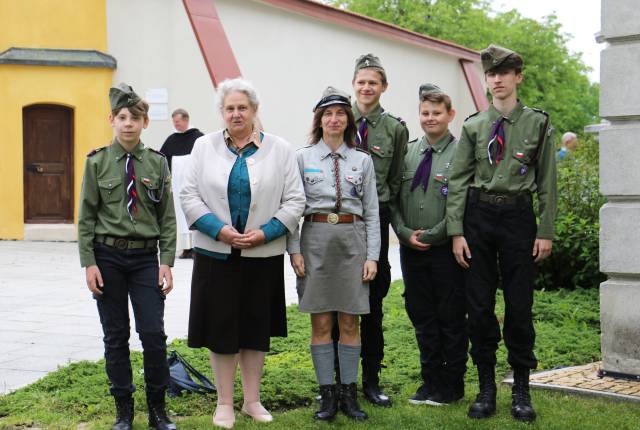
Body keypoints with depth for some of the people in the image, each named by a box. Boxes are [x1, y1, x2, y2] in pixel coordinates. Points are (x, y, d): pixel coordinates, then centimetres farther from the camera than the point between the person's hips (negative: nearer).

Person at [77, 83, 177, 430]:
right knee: (115, 335, 6)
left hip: (145, 257, 0)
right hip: (107, 257, 0)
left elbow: (168, 217, 4)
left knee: (154, 334, -4)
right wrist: (89, 263, -5)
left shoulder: (157, 163, 2)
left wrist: (167, 262, -3)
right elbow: (86, 216, 1)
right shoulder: (97, 162, 1)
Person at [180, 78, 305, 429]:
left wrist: (265, 232, -13)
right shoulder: (204, 146, 4)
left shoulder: (279, 149, 2)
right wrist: (219, 229, -12)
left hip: (263, 255, 0)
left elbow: (294, 201, 0)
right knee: (220, 327, 3)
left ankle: (252, 400, 22)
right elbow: (189, 196, 1)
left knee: (256, 328, 9)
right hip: (216, 253, 0)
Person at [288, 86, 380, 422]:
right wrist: (294, 250, -5)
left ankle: (348, 393, 13)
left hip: (352, 239, 1)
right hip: (315, 238, -1)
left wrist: (372, 256, 0)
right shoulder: (303, 158, 4)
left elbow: (372, 212, 7)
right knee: (321, 322, 2)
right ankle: (327, 394, 10)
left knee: (349, 321, 4)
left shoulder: (362, 161, 8)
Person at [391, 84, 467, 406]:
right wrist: (406, 233, -5)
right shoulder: (407, 152, 9)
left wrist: (430, 236, -12)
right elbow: (394, 200, 10)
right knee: (421, 317, 11)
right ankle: (431, 379, 23)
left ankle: (452, 384, 17)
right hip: (411, 248, 5)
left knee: (451, 319, 5)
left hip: (447, 249, -5)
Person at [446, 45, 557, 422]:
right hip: (478, 214, 2)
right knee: (479, 304, 4)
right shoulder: (474, 125, 6)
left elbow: (547, 181, 3)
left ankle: (521, 389, 15)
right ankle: (486, 387, 17)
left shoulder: (538, 123, 4)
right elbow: (458, 180, 4)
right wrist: (456, 231, -3)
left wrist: (546, 231, -2)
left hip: (518, 214, -1)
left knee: (520, 304, 2)